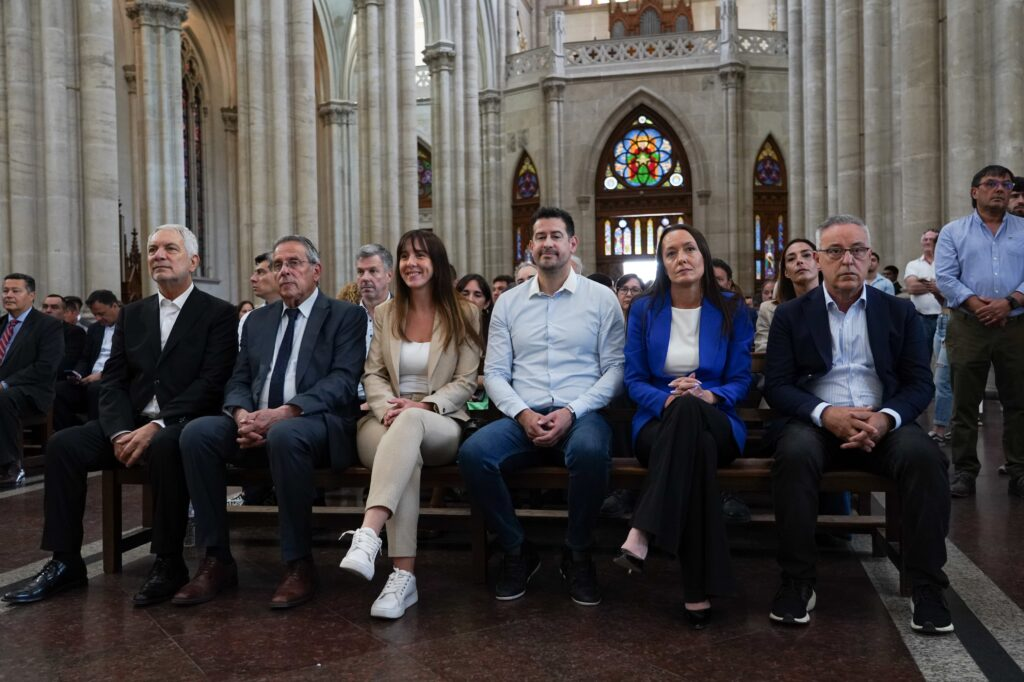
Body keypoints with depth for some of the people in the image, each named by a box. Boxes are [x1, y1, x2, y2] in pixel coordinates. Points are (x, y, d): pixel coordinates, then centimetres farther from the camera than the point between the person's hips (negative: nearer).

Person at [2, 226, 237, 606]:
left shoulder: (219, 314, -1)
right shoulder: (132, 314, 15)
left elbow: (211, 383, -12)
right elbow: (113, 381, 9)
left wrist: (157, 426, -22)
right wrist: (119, 432, -11)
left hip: (183, 424, -5)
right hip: (131, 423, 6)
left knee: (164, 447, -37)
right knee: (63, 444, -17)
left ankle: (169, 563, -22)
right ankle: (65, 562, -7)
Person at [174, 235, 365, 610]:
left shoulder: (346, 316, 5)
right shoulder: (257, 319, 22)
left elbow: (343, 381, -8)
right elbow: (239, 380, 16)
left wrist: (284, 413, -22)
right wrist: (241, 414, -10)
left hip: (314, 422, -5)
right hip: (255, 423, 5)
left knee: (285, 435, -37)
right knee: (197, 432, -21)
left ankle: (299, 564, -22)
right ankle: (216, 559, -11)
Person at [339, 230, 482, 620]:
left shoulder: (463, 314, 7)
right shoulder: (385, 314, 17)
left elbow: (466, 382, 2)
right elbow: (373, 374, 11)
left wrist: (423, 405, -16)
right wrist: (387, 407, -12)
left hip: (441, 424, -2)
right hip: (386, 421, 2)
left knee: (411, 422, -41)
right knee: (406, 456, -38)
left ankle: (367, 535, -55)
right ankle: (403, 576, -42)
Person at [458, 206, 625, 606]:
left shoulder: (601, 298, 7)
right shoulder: (509, 303, 14)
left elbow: (615, 369, 1)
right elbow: (494, 372, 9)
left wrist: (571, 412, -13)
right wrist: (523, 414, -10)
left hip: (580, 415, -2)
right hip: (523, 417, 2)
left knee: (590, 452, -37)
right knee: (472, 453, -27)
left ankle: (577, 555, -9)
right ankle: (516, 552, -4)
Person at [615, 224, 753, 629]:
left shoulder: (730, 310, 7)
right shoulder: (644, 310, 8)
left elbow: (740, 380, 3)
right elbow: (634, 380, 3)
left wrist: (707, 396, -21)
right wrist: (666, 400, -19)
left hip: (714, 423, 0)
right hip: (659, 422, 1)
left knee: (688, 408, -40)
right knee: (696, 446, -39)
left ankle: (641, 534, -46)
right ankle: (698, 590, -39)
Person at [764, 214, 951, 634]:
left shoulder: (900, 312, 11)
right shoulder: (792, 315, 7)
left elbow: (920, 383, 6)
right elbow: (776, 386, 0)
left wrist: (886, 418, -16)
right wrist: (826, 413, -19)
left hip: (883, 424, 2)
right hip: (816, 422, -1)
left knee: (925, 456, -30)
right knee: (794, 455, -34)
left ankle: (926, 585, -16)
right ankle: (797, 582, -20)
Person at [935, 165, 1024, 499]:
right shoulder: (953, 232, 8)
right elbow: (945, 276, -2)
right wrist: (976, 304, -15)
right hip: (968, 327, -1)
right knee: (965, 402, 2)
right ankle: (964, 471, 9)